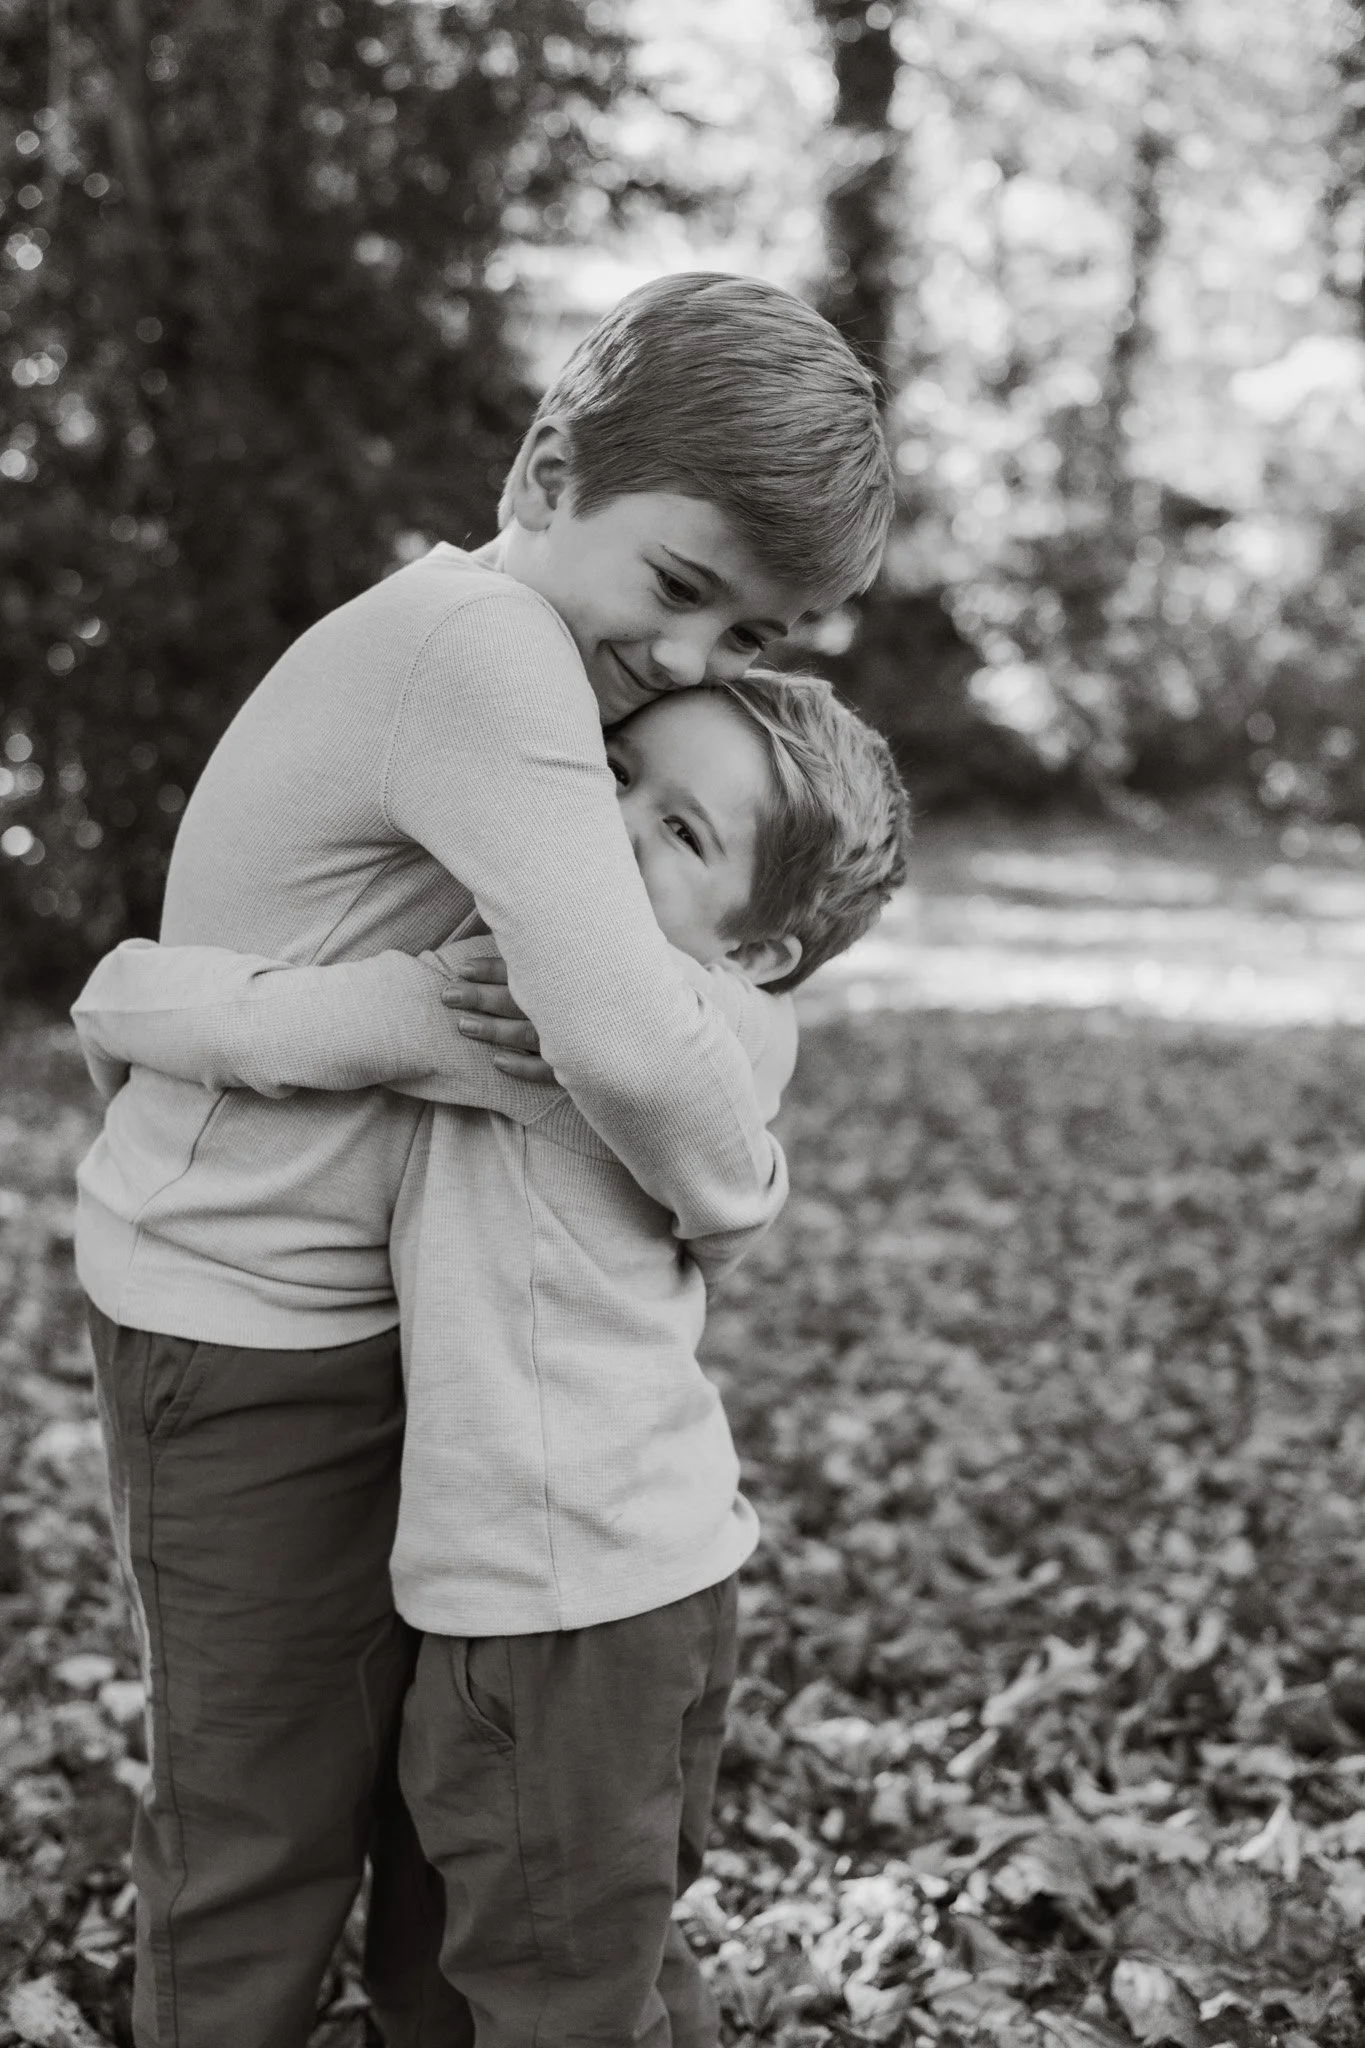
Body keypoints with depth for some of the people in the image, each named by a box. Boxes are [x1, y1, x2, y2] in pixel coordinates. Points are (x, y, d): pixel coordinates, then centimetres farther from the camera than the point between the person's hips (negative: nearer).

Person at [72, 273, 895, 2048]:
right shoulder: (475, 638, -25)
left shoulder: (515, 653, 4)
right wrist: (742, 1190, -15)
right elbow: (626, 1048, -33)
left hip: (400, 1306, 9)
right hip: (245, 1324, -9)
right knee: (268, 1851, 7)